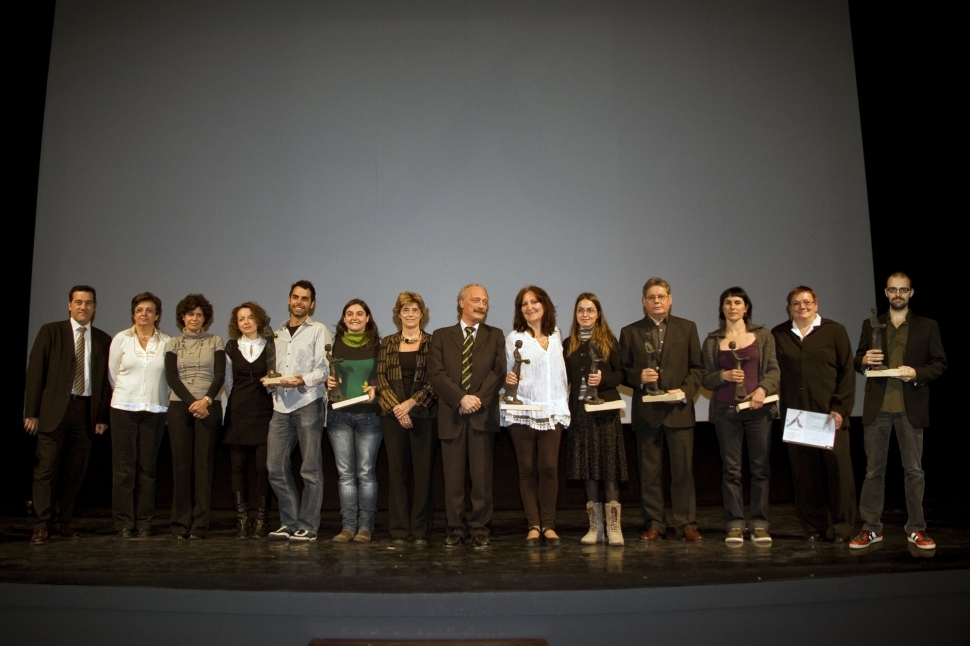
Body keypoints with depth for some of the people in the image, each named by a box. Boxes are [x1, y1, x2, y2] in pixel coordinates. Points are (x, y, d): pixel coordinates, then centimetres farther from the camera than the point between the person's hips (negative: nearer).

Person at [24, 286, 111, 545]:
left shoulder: (103, 340, 10)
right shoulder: (50, 332, 4)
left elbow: (106, 380, 9)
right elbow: (35, 372, 0)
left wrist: (103, 416, 4)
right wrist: (31, 412, -5)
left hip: (86, 411, 2)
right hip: (54, 409, -2)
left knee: (74, 471, 5)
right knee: (46, 468, -3)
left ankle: (62, 522, 16)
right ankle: (42, 526, 3)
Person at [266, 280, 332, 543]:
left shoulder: (319, 330, 4)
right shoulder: (278, 334, 20)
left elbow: (324, 369, -5)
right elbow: (276, 368, 20)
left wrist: (302, 379, -19)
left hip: (308, 403, -5)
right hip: (281, 405, 5)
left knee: (310, 469, -1)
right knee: (276, 466, 2)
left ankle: (307, 527, 6)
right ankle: (290, 522, 15)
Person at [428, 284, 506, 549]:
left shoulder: (495, 336, 13)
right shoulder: (441, 336, 11)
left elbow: (498, 372, 1)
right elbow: (437, 375, 0)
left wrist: (478, 399, -12)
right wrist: (461, 398, -12)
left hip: (483, 415, 0)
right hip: (451, 415, 0)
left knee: (482, 475, 0)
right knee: (453, 476, 3)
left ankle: (479, 530, 8)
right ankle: (455, 529, 12)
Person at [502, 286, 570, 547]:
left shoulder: (556, 335, 12)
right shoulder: (514, 338, 3)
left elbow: (561, 371, 16)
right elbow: (509, 374, 5)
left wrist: (565, 405, 11)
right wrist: (509, 379, -18)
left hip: (552, 411, 2)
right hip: (522, 412, -1)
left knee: (549, 467, -6)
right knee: (527, 469, 1)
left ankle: (548, 525, 5)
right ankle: (533, 525, 9)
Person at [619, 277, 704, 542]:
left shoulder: (687, 328, 9)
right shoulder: (630, 332, 9)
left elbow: (697, 367, 6)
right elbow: (623, 371, 7)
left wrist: (686, 391, -9)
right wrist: (639, 377, -13)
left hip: (679, 410, 0)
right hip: (646, 412, 1)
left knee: (683, 470, 0)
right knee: (649, 472, 5)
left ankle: (686, 524, 10)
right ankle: (654, 524, 14)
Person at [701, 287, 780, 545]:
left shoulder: (763, 335, 8)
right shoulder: (712, 340, 8)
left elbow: (774, 370, 4)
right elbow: (707, 379, 8)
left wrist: (762, 389, -14)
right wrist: (724, 375, -11)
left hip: (758, 408, 0)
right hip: (725, 410, 0)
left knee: (760, 467, 1)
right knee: (731, 468, 2)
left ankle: (759, 524, 8)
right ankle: (734, 525, 6)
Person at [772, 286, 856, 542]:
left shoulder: (834, 331, 6)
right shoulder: (778, 335, 10)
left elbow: (847, 372, 1)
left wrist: (840, 408, -7)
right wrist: (779, 407, -2)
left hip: (830, 414, -1)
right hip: (795, 416, 1)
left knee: (838, 468, -2)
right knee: (804, 473, 3)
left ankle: (843, 526, 9)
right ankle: (814, 527, 12)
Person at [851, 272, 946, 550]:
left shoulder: (927, 326, 6)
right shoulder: (871, 325, 11)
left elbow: (940, 363, 4)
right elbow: (858, 361, 13)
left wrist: (917, 374, -14)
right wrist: (864, 361, -10)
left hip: (911, 407, -1)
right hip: (877, 407, 1)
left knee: (914, 470, 4)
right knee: (874, 469, 5)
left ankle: (916, 529, 14)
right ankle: (871, 528, 11)